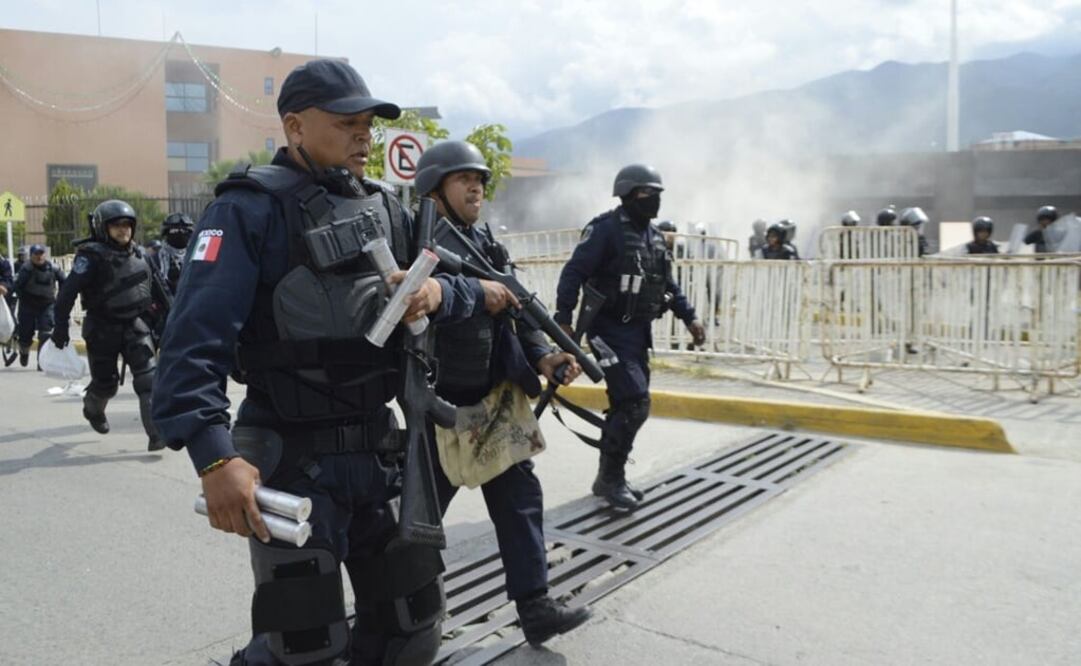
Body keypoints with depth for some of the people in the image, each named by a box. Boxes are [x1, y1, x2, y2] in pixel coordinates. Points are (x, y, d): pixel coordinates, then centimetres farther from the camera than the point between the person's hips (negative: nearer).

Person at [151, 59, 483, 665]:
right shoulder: (252, 209, -11)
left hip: (381, 447, 7)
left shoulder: (386, 208, 10)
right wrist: (215, 457, -30)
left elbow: (461, 292, 14)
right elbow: (195, 338, -20)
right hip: (292, 458, -6)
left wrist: (438, 292, -10)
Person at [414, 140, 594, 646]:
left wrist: (541, 357, -6)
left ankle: (535, 607, 16)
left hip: (493, 398, 7)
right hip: (439, 401, -7)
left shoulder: (487, 244, 10)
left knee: (520, 495, 7)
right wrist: (473, 290, -32)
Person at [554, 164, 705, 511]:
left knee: (626, 405, 12)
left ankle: (609, 477, 25)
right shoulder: (606, 229, -12)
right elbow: (573, 274, -17)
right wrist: (564, 320, -24)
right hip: (610, 331, -8)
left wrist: (689, 317, 14)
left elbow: (667, 283, 21)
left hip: (639, 331, 8)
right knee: (635, 404, -14)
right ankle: (611, 478, 1)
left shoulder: (654, 235, 13)